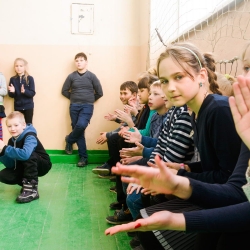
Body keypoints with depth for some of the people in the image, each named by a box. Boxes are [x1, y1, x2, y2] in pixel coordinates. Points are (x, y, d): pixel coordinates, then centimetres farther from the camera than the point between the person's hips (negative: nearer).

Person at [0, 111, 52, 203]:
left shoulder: (30, 137, -26)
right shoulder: (12, 141, -5)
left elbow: (25, 154, -47)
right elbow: (11, 165, -6)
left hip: (43, 165, -6)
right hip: (27, 167, 6)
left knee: (29, 155, -36)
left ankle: (32, 189, -26)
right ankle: (27, 183, 10)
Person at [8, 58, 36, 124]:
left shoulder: (30, 78, -6)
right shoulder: (13, 79, 1)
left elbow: (32, 93, -9)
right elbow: (11, 95, 4)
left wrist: (24, 91, -27)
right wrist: (12, 92, -18)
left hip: (28, 106, -2)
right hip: (17, 107, 2)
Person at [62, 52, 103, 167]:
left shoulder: (91, 76, 0)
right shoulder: (71, 76, 4)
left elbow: (99, 92, 3)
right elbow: (64, 91, 11)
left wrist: (90, 100, 5)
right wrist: (74, 98, 6)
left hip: (87, 106, -2)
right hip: (74, 106, 2)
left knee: (81, 125, -24)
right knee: (78, 131, 2)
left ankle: (69, 140, 8)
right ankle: (83, 157, 10)